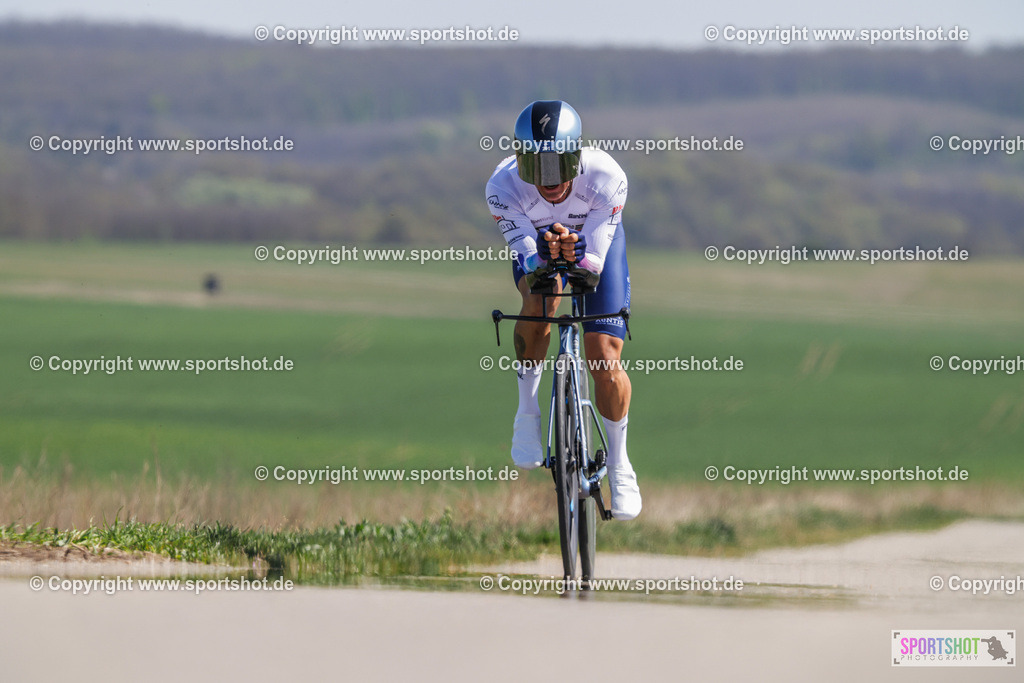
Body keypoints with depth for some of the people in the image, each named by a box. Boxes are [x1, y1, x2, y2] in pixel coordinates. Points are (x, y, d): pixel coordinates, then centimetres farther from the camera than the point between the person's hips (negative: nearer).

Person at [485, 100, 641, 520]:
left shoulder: (606, 179, -37)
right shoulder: (503, 187, -36)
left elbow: (595, 261, -34)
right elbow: (528, 261, -34)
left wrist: (577, 252, -55)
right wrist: (546, 254, -55)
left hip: (594, 241, 0)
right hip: (534, 239, 0)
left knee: (605, 358, -10)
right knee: (540, 299, -34)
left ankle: (619, 464, 14)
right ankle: (528, 411, -11)